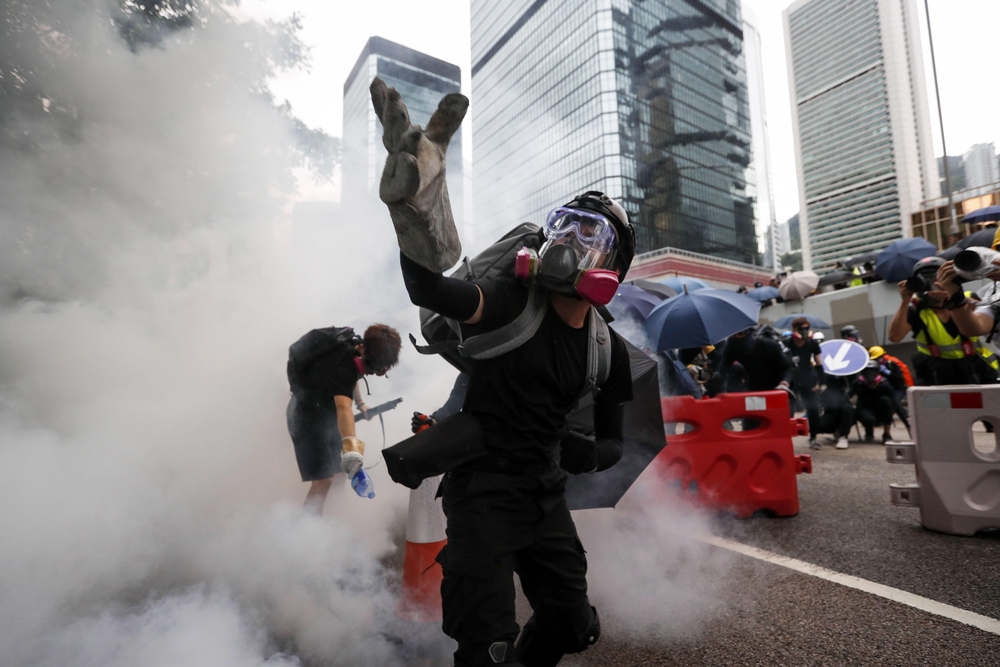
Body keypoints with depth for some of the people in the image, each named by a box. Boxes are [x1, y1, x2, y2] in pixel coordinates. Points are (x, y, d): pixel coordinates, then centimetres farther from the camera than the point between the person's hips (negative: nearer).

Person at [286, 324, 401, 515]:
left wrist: (360, 403, 14)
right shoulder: (341, 366, -37)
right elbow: (343, 407, -55)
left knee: (340, 471, 19)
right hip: (306, 417, -9)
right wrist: (351, 444, -68)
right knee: (323, 480, -17)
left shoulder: (354, 345, -10)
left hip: (325, 415, 9)